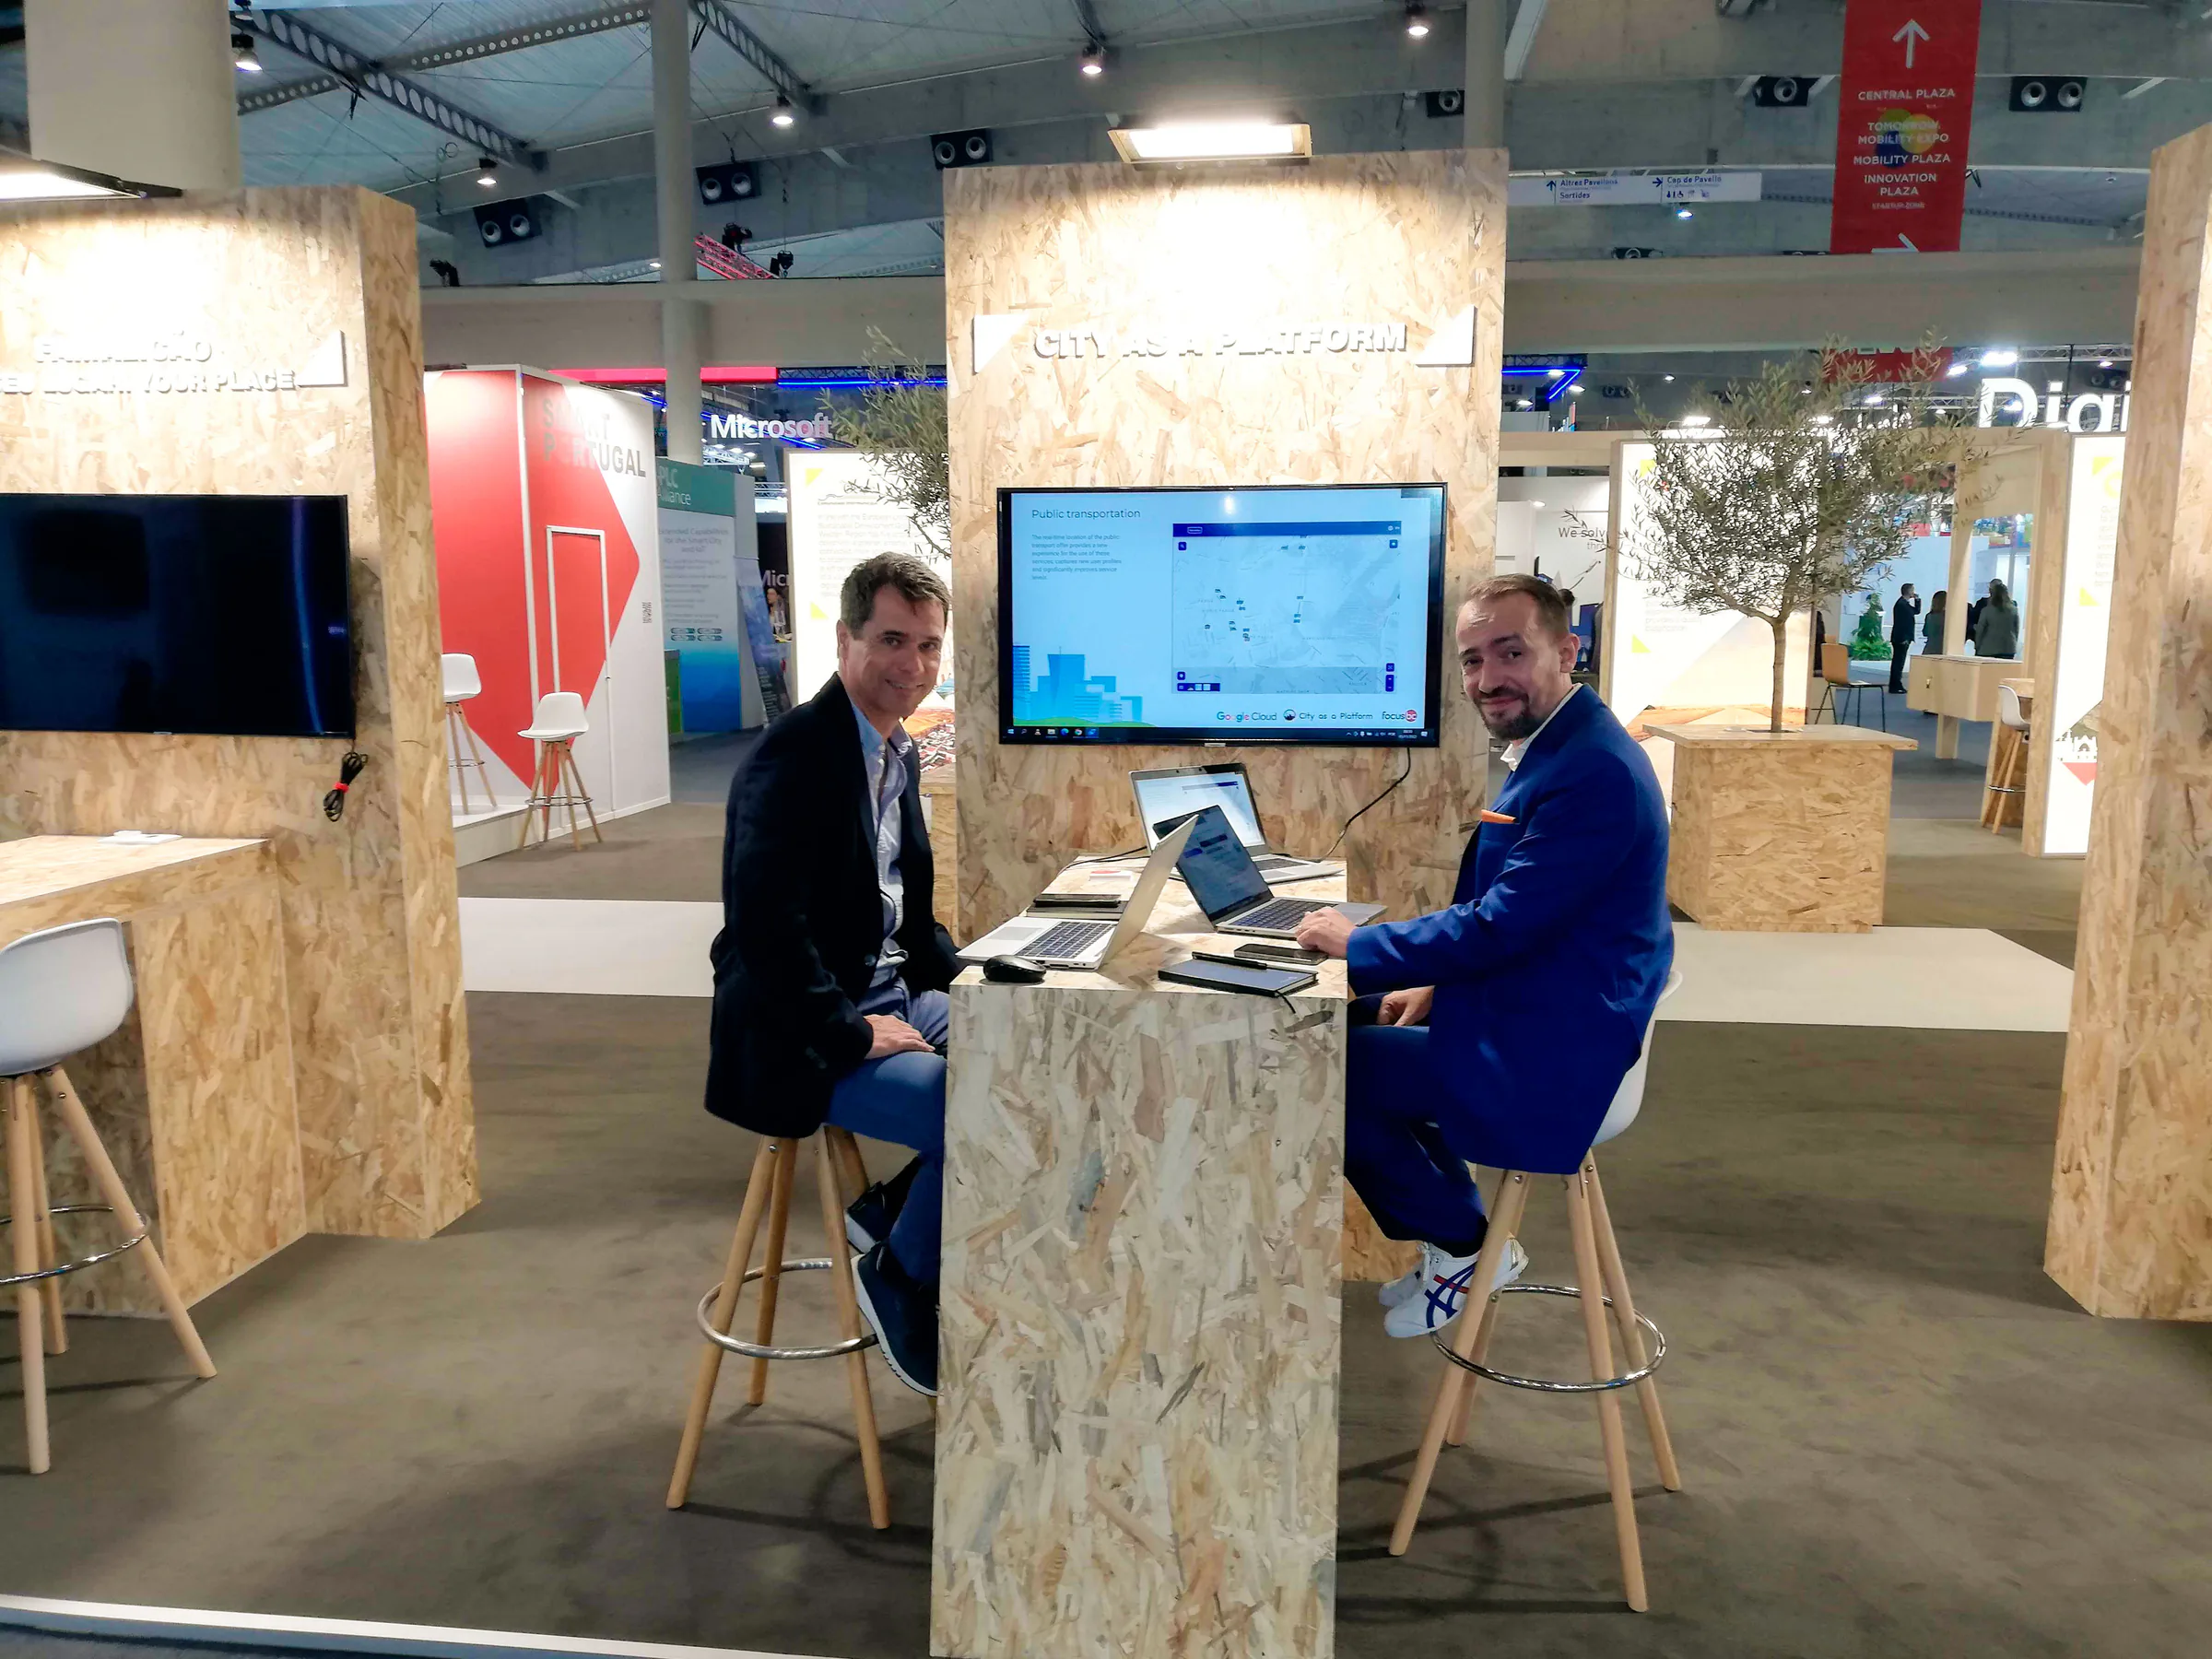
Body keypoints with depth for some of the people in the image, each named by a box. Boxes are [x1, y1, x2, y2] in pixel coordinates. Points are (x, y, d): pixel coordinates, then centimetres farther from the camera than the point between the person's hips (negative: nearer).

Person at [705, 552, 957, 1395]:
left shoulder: (898, 753, 11)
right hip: (801, 1040, -9)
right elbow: (765, 927, -25)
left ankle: (895, 1211, 12)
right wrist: (853, 1035, -21)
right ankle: (899, 1280, 3)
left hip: (891, 997, 9)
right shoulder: (796, 754, -18)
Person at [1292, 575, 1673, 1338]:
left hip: (1553, 1060, -11)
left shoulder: (1593, 772, -25)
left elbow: (1500, 926, -26)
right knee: (1356, 1025, 16)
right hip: (1533, 1016, 11)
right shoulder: (1552, 747, 8)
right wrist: (1437, 984, 8)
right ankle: (1457, 1242, 24)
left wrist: (1356, 946, -15)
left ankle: (1461, 1245, 12)